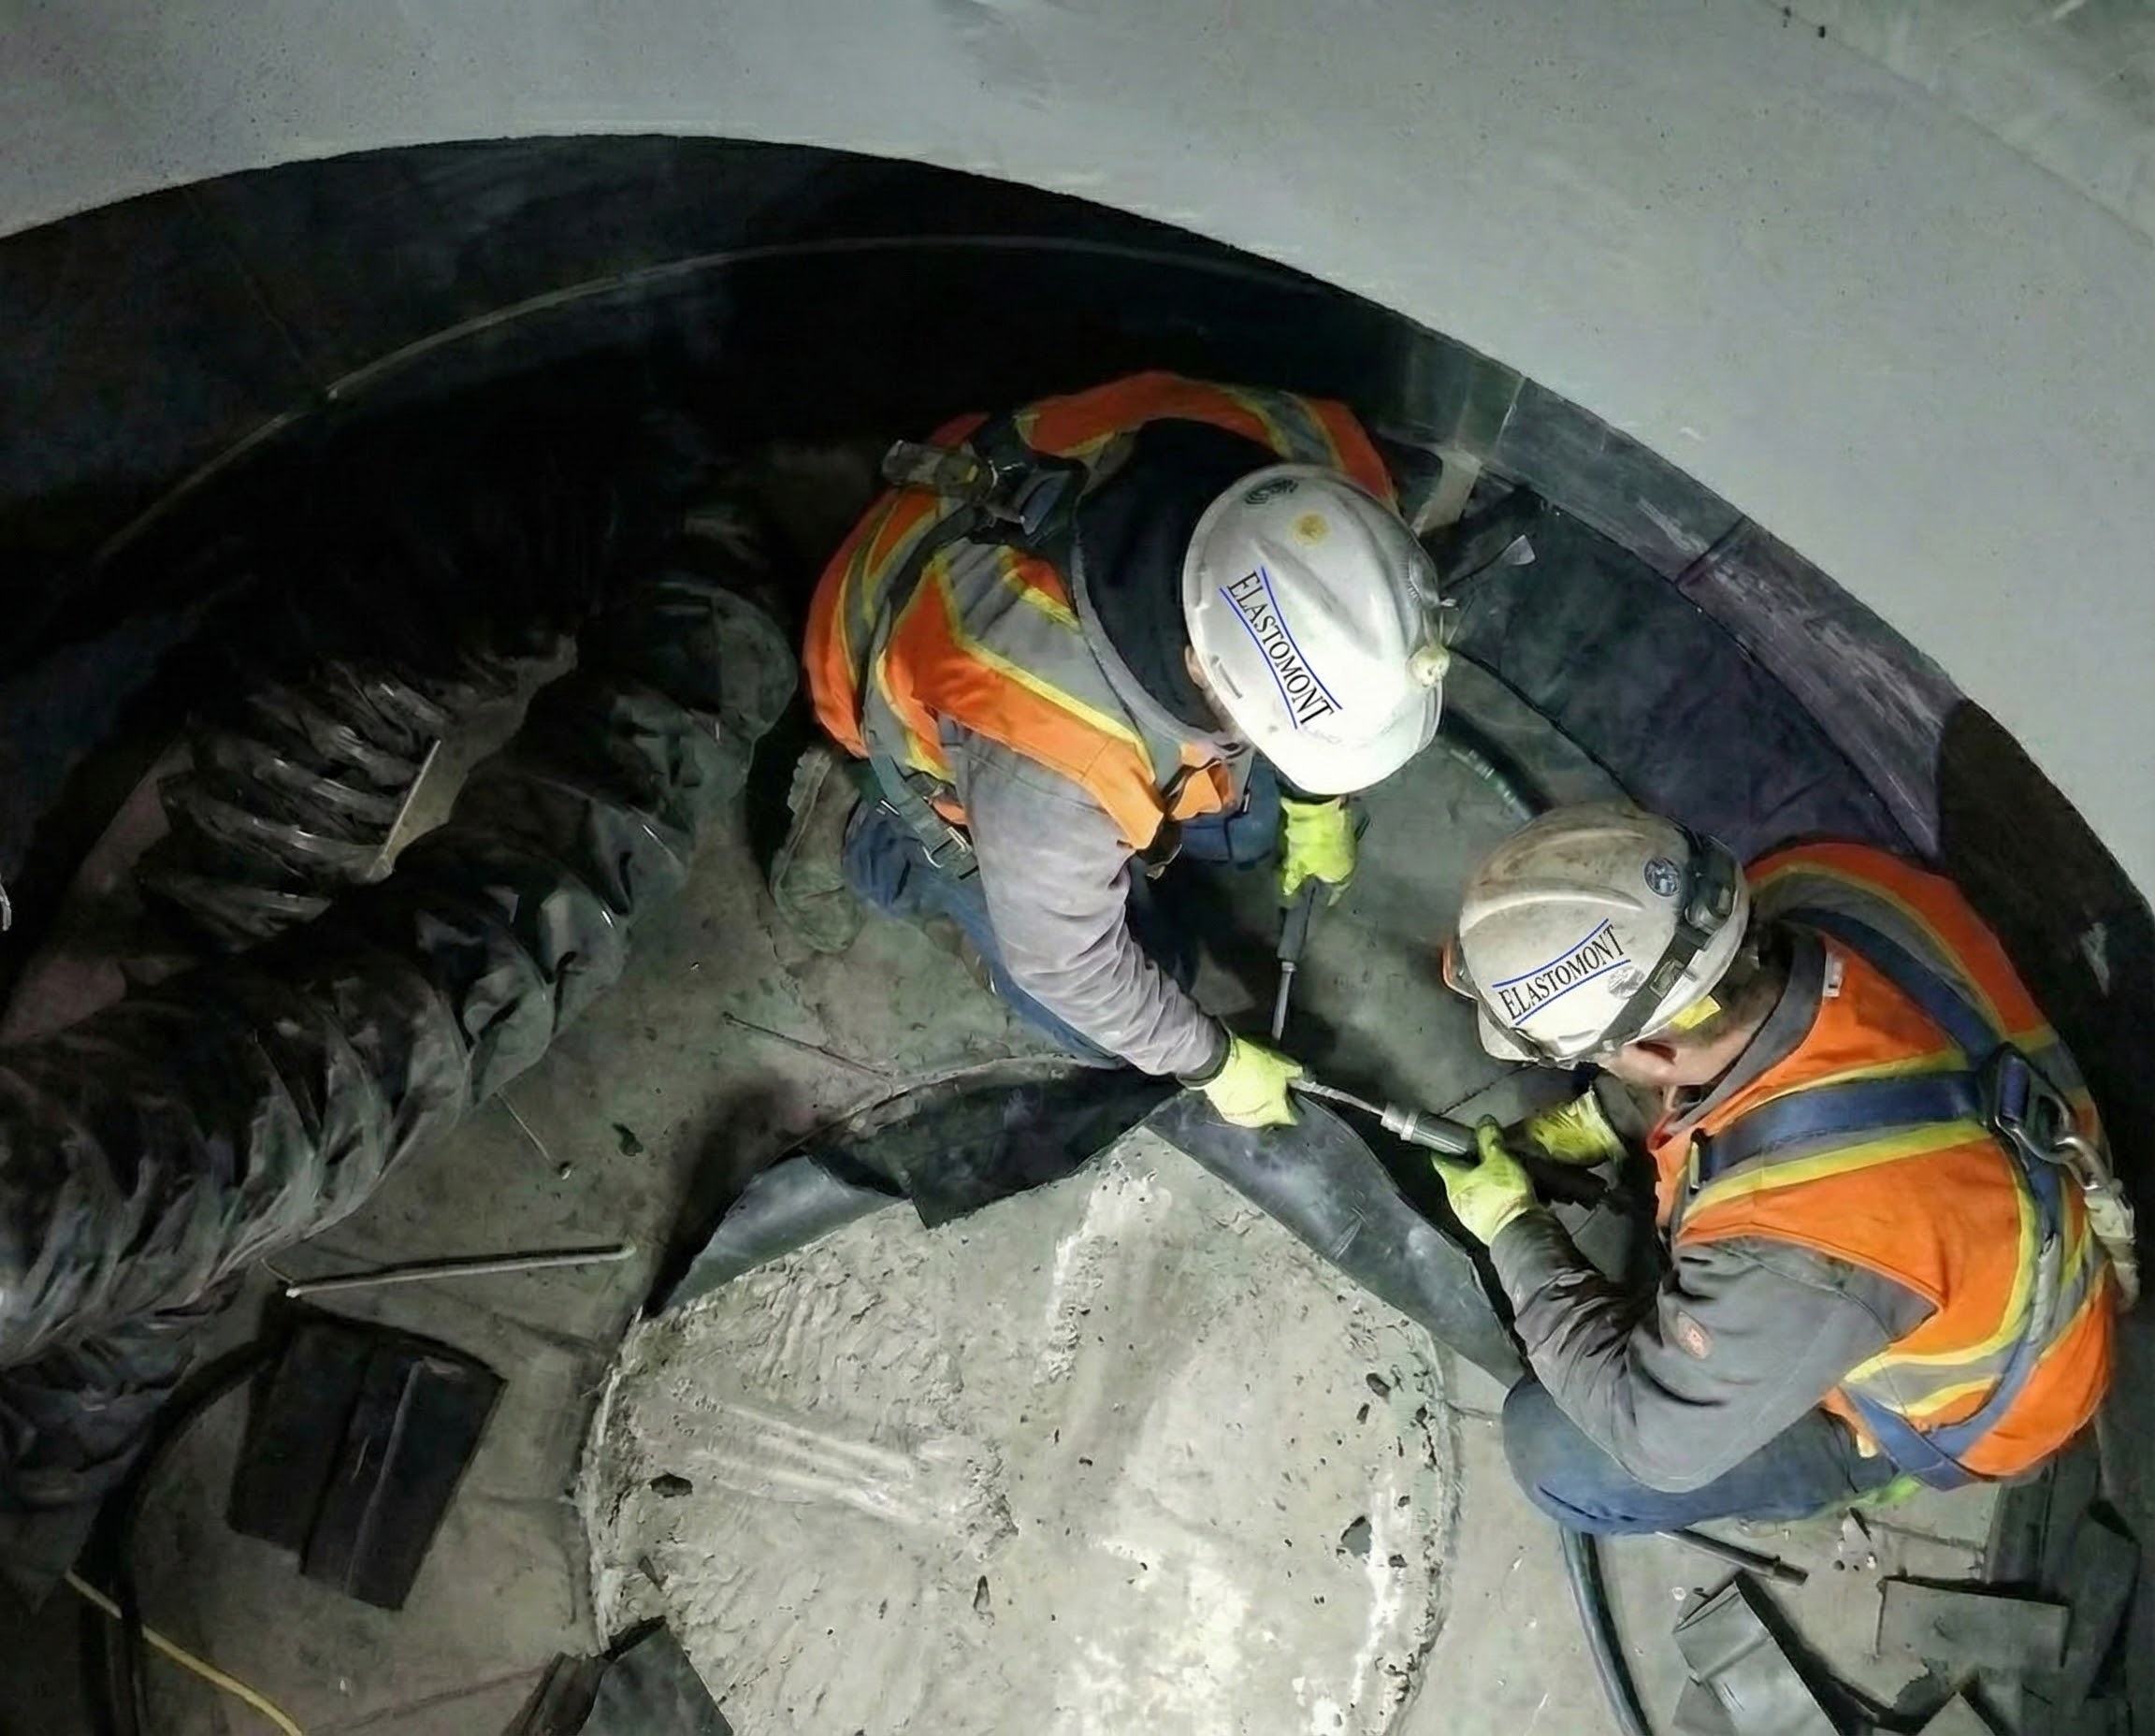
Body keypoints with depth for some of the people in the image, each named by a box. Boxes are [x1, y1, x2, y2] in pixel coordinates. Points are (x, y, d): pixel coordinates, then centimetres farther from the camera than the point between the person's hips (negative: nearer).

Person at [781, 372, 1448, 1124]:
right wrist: (1213, 1063, -10)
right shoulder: (1053, 761, -45)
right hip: (926, 715, -5)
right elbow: (1065, 963, -24)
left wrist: (1317, 802, 3)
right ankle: (862, 840, 13)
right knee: (1106, 1013, 2)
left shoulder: (1314, 461, -33)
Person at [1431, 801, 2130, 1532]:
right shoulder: (1828, 885, -29)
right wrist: (1599, 1118, -4)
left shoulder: (1790, 1258, -45)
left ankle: (1870, 1456, 14)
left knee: (1558, 1458, -7)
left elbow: (1654, 1435, -24)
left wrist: (1512, 1230, -14)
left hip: (1964, 1389, -6)